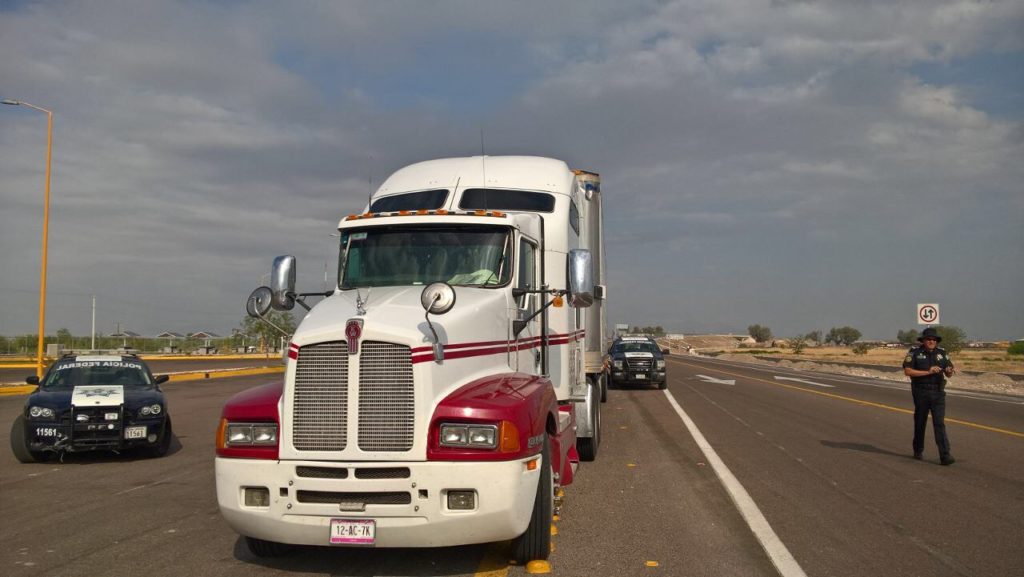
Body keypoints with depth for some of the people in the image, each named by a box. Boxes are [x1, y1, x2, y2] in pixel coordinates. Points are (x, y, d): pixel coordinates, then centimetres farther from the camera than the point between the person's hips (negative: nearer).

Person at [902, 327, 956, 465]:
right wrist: (927, 372, -18)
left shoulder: (942, 353, 6)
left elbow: (948, 374, 8)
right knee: (920, 422, 11)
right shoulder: (915, 352, -4)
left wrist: (950, 371, -16)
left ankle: (945, 455, -13)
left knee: (939, 423, -8)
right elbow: (907, 371, -12)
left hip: (938, 393, 2)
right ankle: (918, 451, 29)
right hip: (921, 392, -1)